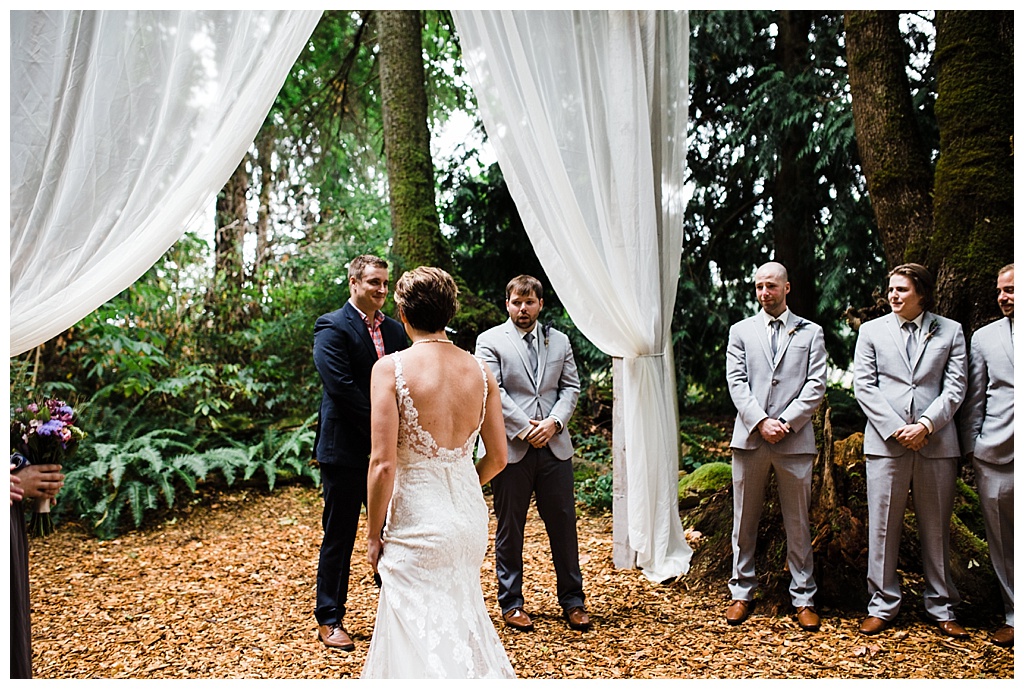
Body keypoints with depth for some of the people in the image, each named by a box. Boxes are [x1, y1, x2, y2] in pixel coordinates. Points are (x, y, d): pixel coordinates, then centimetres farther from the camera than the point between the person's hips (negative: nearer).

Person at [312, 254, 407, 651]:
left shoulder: (395, 330, 12)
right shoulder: (332, 328, -8)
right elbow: (341, 387, -18)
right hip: (346, 450, -6)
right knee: (339, 537, 5)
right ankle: (329, 620, 19)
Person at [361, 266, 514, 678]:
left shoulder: (390, 368, -13)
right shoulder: (480, 372, 0)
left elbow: (383, 464, -17)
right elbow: (498, 458, 5)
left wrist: (374, 535, -4)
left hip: (417, 517, -5)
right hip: (470, 515, 6)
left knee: (422, 632, 10)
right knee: (462, 618, 26)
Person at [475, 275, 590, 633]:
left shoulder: (559, 341, 12)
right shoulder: (490, 341, 1)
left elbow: (571, 387, 8)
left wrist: (554, 422, -9)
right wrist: (524, 428, -13)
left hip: (554, 446, 3)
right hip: (510, 448, -3)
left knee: (564, 525, 8)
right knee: (509, 529, 7)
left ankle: (572, 600, 23)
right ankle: (511, 603, 22)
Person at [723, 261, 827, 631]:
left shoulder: (811, 332, 8)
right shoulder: (741, 331, 11)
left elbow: (816, 386, 0)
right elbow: (737, 382, 1)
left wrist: (785, 423, -11)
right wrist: (760, 422, -11)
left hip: (795, 439, -1)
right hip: (749, 438, 1)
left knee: (798, 523, 6)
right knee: (744, 520, 8)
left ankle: (804, 598, 18)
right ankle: (742, 592, 20)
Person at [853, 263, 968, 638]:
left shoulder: (951, 331, 8)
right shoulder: (871, 330, 9)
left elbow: (955, 386, 1)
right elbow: (863, 385, 2)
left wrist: (926, 424, -12)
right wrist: (895, 428, -8)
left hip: (936, 441, 0)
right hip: (885, 440, 0)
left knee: (936, 528, 9)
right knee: (883, 526, 3)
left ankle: (941, 607, 21)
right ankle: (882, 605, 13)